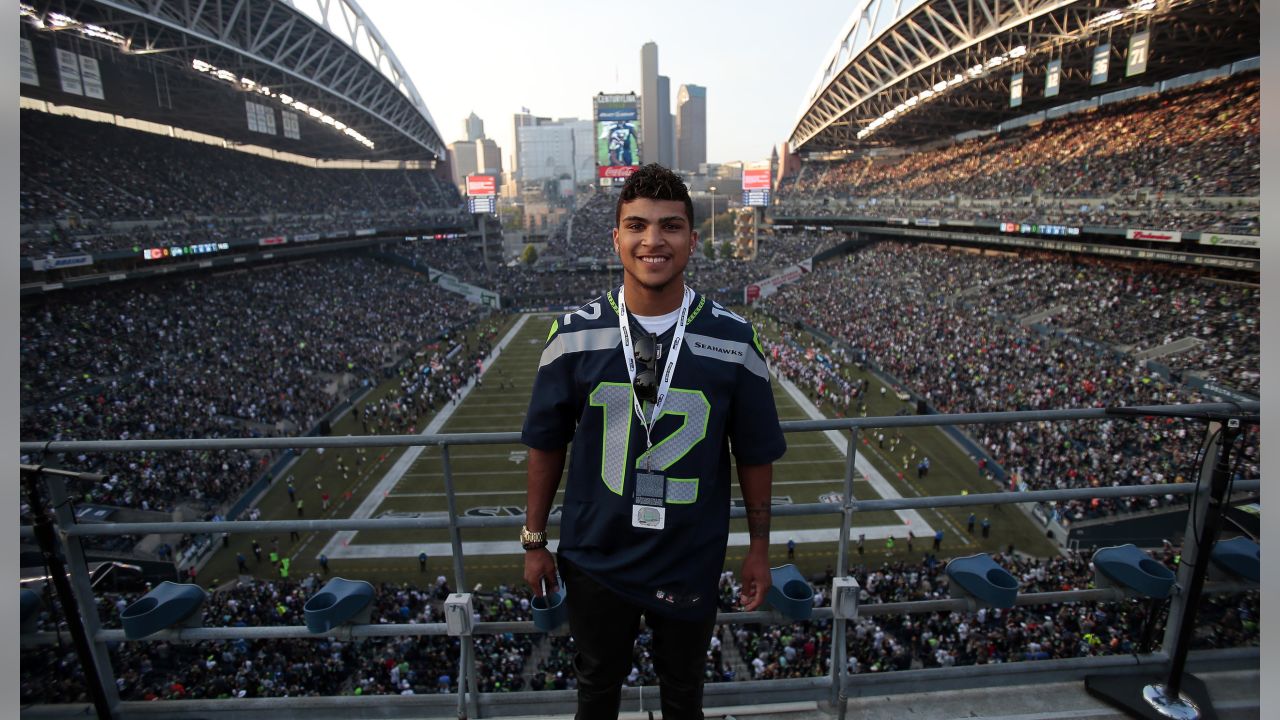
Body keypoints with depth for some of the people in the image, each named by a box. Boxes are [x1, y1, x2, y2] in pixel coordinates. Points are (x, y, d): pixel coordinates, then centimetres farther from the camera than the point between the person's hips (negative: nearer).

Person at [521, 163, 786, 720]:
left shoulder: (734, 339, -13)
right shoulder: (573, 335, -12)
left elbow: (755, 454, -3)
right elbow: (546, 445, -2)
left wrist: (759, 547, 3)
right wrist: (534, 541, 4)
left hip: (692, 563, 0)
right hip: (594, 559, 1)